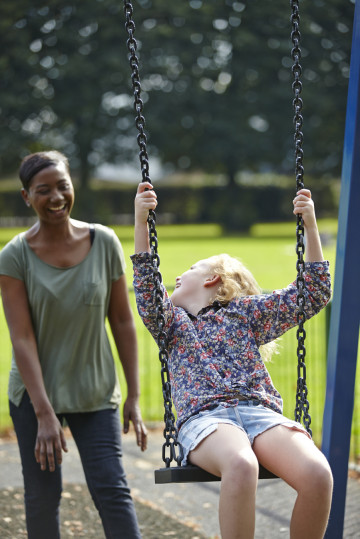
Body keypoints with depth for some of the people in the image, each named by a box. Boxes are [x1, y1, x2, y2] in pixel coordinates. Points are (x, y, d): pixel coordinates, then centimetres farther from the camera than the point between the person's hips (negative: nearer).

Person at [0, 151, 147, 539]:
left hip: (96, 393, 1)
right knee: (42, 495, 5)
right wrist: (44, 413, -19)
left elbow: (122, 321, 1)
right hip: (34, 394, -1)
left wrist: (133, 396, -1)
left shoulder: (104, 243, -5)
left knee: (111, 488, -7)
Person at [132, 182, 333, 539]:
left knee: (318, 474, -31)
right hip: (204, 417, -1)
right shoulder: (172, 320, 27)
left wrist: (310, 225, 15)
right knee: (240, 465, -40)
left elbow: (314, 295, 21)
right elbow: (146, 288, 7)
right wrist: (140, 220, -3)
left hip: (260, 411, 1)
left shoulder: (247, 311, 27)